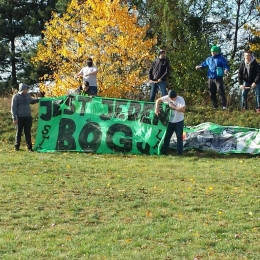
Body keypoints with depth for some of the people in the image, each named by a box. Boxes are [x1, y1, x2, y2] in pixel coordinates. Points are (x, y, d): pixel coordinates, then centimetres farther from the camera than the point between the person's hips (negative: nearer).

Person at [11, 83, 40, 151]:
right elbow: (13, 108, -7)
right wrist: (14, 118, -13)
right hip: (19, 117, -3)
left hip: (28, 117, 4)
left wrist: (39, 99, 12)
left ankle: (29, 146, 9)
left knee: (28, 132, 5)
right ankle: (17, 146, 15)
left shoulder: (28, 95, 8)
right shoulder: (16, 96, -6)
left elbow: (32, 101, 28)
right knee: (19, 132, 4)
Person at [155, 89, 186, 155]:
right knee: (166, 136, 8)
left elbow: (183, 109, -31)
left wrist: (173, 107, -26)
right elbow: (158, 100, 1)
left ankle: (179, 153, 8)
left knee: (179, 137, 2)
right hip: (170, 121, 4)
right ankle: (163, 152, 15)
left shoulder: (181, 99, -18)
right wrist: (157, 109, -11)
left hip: (179, 122, -4)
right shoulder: (167, 98, -8)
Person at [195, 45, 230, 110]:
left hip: (218, 78, -6)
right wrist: (199, 66, 1)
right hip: (210, 79, 6)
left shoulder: (221, 58, -1)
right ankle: (214, 106, 18)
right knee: (212, 93, 8)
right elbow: (203, 64, 23)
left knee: (220, 91, -15)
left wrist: (226, 70, -30)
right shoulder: (208, 59, 15)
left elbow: (226, 66, -6)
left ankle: (224, 105, -15)